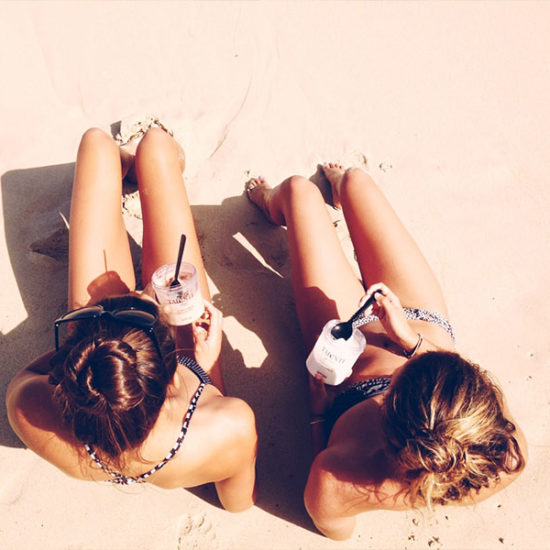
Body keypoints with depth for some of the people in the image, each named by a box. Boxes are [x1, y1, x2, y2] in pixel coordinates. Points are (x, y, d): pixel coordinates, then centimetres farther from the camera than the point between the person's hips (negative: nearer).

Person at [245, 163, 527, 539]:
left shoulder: (336, 482, -45)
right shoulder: (510, 459, -38)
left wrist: (319, 414, -13)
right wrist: (412, 340, -20)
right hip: (429, 322, 2)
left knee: (300, 190, 13)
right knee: (355, 180, 15)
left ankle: (273, 204, 57)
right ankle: (338, 187, 60)